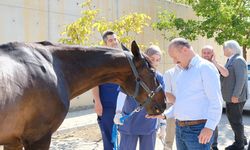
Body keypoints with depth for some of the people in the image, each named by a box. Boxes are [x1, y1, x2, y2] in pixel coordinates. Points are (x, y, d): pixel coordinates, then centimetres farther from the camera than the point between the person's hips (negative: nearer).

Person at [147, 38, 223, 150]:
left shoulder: (205, 67, -8)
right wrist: (164, 115, 11)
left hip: (198, 129, -8)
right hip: (179, 128, 8)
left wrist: (209, 127, -24)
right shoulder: (182, 72, 17)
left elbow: (215, 101, -16)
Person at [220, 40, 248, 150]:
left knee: (235, 120, -1)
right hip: (230, 97, 10)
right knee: (232, 118, 18)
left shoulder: (238, 60, -14)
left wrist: (235, 95, -23)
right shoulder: (231, 60, 15)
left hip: (235, 97, -10)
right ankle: (242, 139, 32)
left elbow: (241, 79, -21)